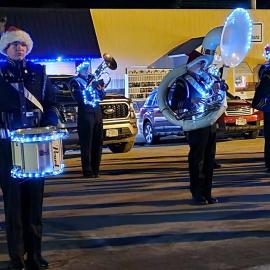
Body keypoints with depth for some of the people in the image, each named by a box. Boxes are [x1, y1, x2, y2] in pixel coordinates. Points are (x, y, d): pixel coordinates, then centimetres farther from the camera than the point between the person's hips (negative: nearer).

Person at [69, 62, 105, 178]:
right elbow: (80, 96, -12)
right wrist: (89, 85, -14)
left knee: (98, 143, 6)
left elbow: (102, 97, 20)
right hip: (85, 114, -6)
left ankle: (95, 169, 13)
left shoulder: (92, 79, 20)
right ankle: (87, 171, -7)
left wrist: (100, 87, 1)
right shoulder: (76, 81, 2)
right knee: (87, 144, -8)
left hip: (97, 113, 6)